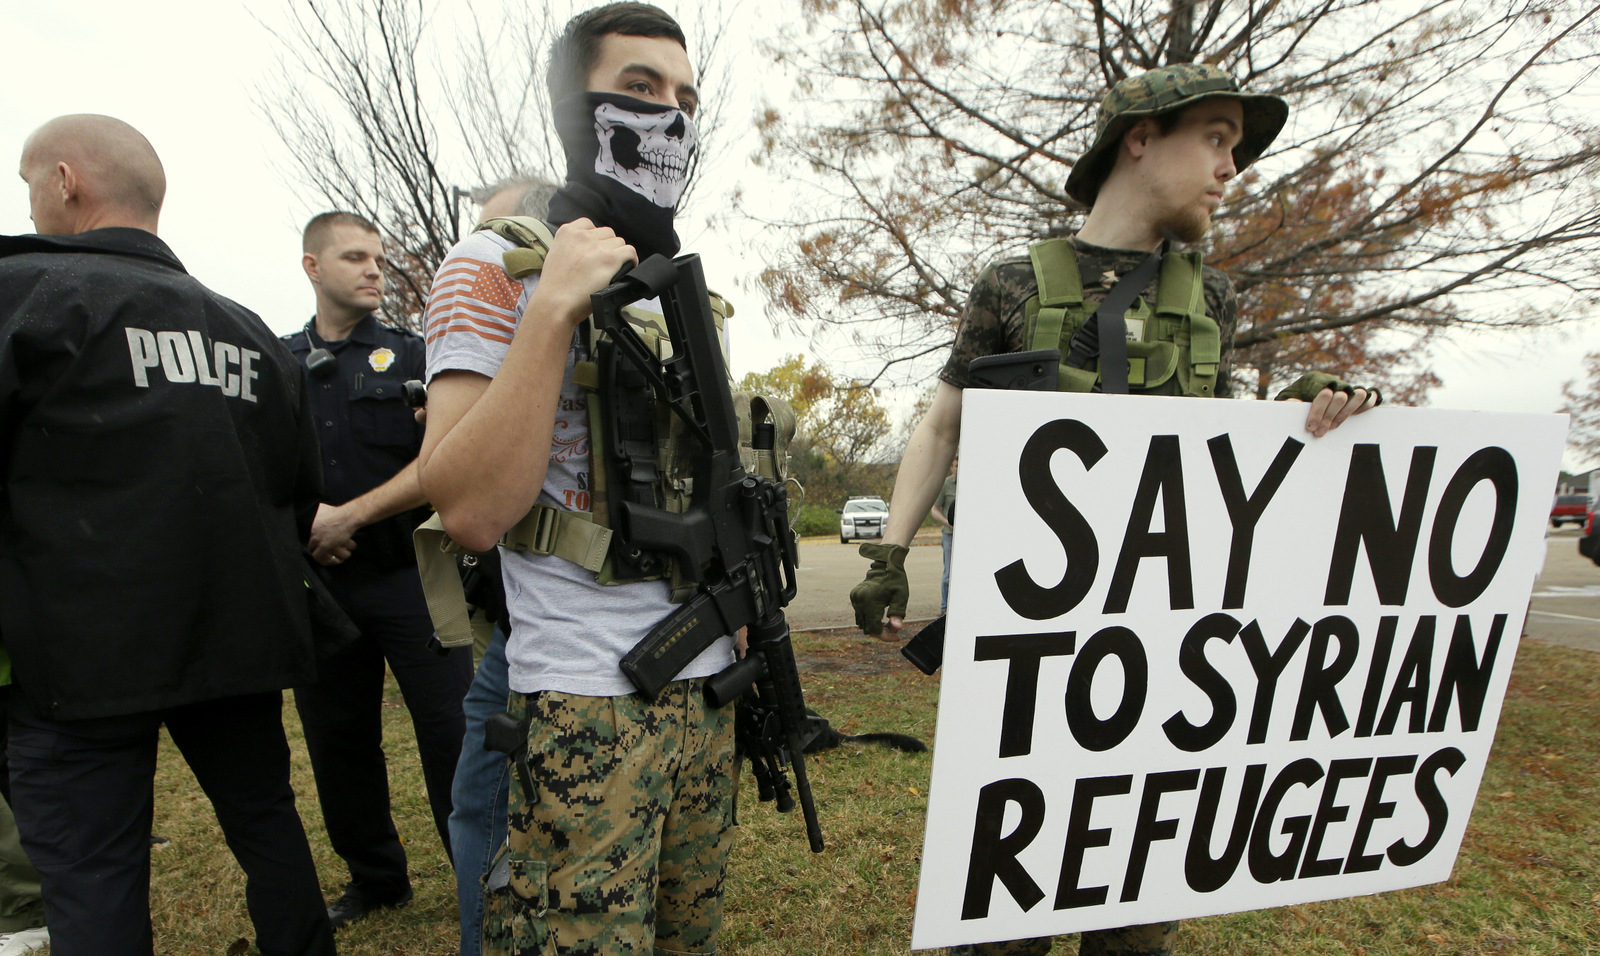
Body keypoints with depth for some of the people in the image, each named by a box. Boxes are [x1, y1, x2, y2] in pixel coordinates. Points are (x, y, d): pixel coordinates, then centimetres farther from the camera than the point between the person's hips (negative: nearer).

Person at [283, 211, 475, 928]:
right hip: (316, 582, 4)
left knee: (451, 733, -2)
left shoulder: (413, 356, 2)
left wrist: (350, 516, -12)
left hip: (407, 574, -3)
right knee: (337, 742, 14)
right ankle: (374, 878, 34)